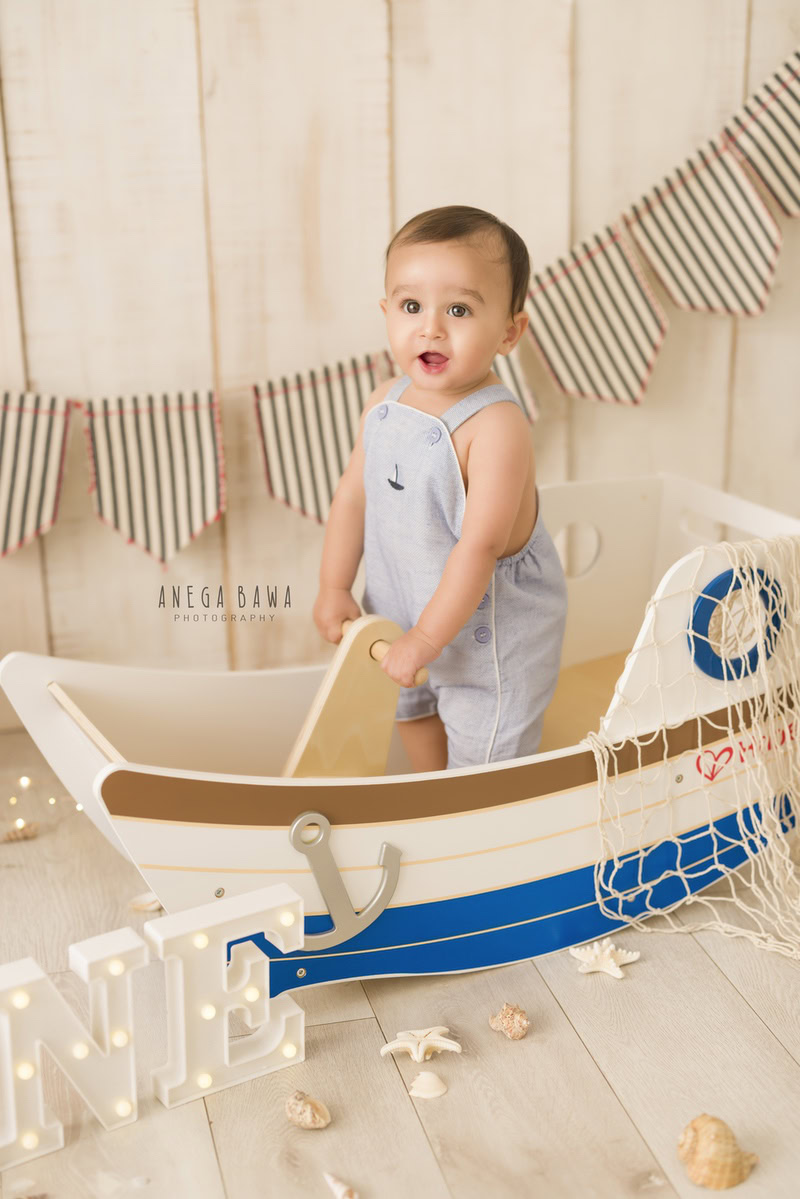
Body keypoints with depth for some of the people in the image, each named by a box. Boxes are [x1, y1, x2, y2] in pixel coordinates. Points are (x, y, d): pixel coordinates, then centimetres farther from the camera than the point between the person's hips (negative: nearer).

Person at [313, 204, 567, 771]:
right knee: (411, 707, 31)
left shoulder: (496, 425, -31)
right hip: (400, 613, 8)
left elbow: (481, 545, -31)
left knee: (482, 765, 8)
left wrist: (425, 639, -27)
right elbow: (354, 494, 4)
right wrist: (335, 588, 4)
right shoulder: (384, 403, -7)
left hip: (490, 632, -8)